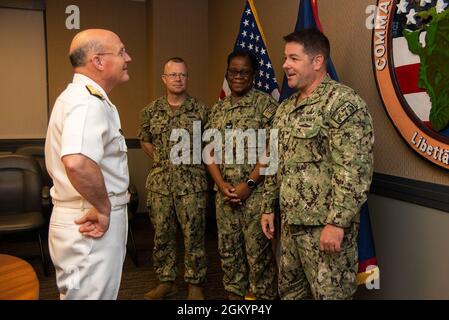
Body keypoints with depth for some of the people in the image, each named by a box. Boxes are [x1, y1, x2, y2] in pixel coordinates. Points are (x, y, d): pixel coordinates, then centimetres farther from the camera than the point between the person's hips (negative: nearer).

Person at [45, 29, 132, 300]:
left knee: (97, 292, 23)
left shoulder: (81, 96, 12)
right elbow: (77, 162, -41)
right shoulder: (89, 102, -22)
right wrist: (102, 208, -26)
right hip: (94, 225, -10)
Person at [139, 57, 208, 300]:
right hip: (159, 183, 3)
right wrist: (160, 160, 11)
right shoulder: (151, 110, 5)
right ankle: (166, 281, 27)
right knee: (162, 234, 12)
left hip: (192, 183, -2)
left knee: (194, 235, 4)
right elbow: (145, 141, 18)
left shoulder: (200, 110, -2)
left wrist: (193, 162, 4)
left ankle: (195, 284, 19)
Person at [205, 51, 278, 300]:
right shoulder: (217, 109, 12)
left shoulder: (265, 104, -5)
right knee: (228, 249, 14)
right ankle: (234, 293, 31)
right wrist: (221, 184, -4)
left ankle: (263, 296, 19)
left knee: (258, 250, 2)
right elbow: (209, 150, 9)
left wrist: (249, 184, -15)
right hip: (224, 192, 6)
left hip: (256, 191, -5)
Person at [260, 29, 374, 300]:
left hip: (324, 225, -8)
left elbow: (354, 171, -21)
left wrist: (336, 222, -23)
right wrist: (268, 207, 17)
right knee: (289, 291, 20)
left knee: (330, 293, 5)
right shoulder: (286, 108, 13)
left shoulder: (343, 103, -14)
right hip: (290, 221, 8)